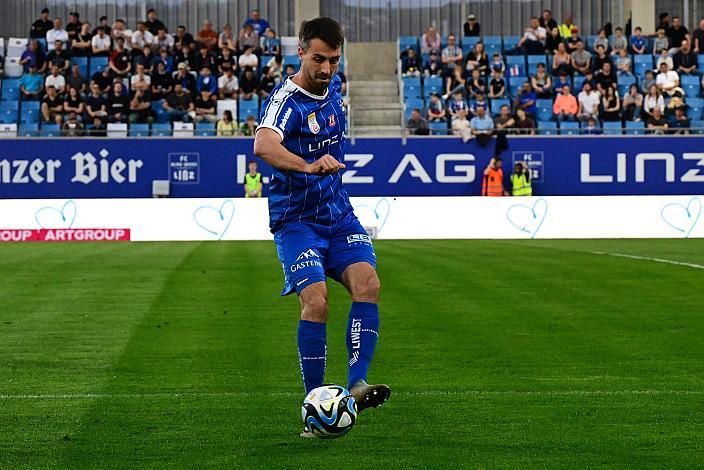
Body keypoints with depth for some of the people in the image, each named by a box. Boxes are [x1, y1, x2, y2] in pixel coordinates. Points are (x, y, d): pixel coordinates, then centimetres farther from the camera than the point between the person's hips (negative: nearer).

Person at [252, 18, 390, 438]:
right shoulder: (286, 100, -17)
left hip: (339, 214, 6)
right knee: (316, 300, -21)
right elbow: (263, 144, -41)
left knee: (367, 282, -19)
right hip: (296, 219, -6)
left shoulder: (334, 87, 6)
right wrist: (309, 166, -54)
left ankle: (357, 383, -24)